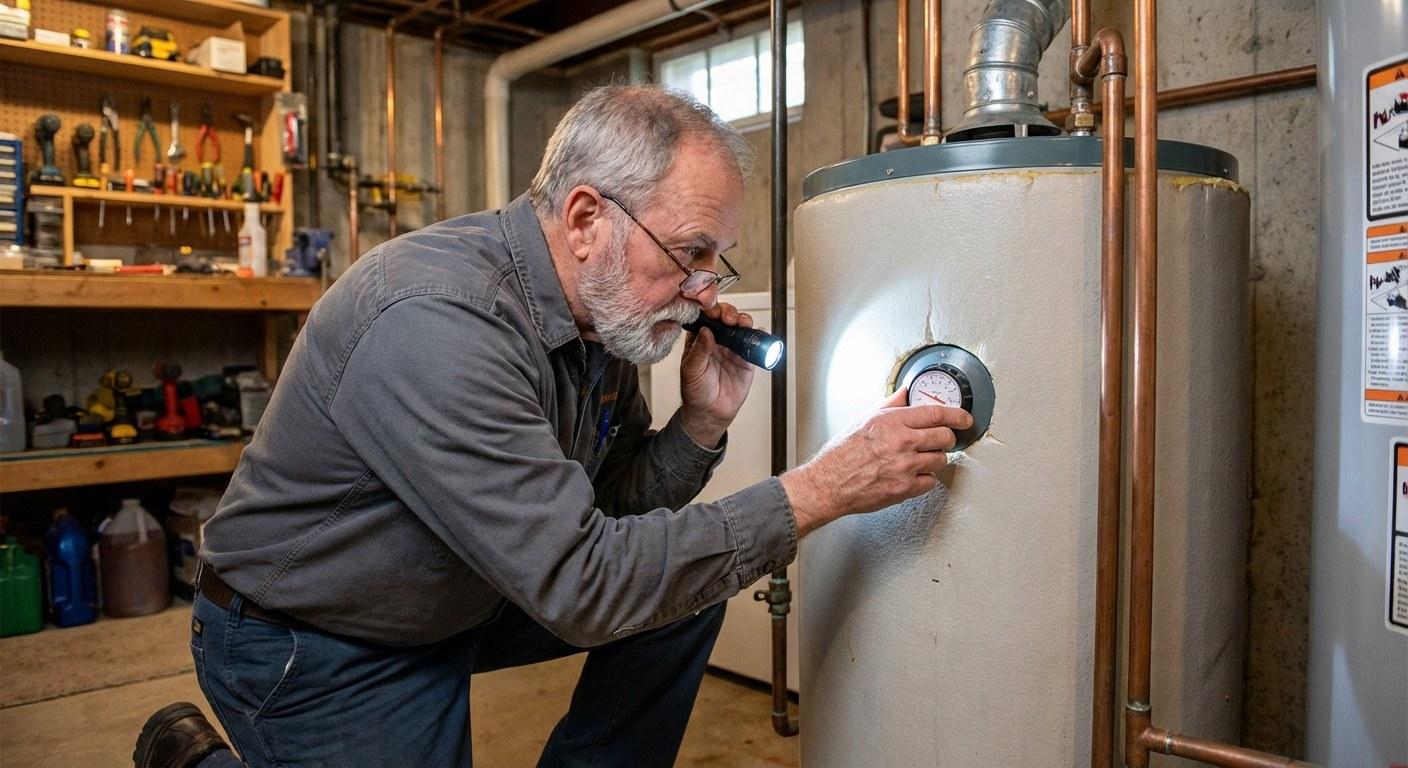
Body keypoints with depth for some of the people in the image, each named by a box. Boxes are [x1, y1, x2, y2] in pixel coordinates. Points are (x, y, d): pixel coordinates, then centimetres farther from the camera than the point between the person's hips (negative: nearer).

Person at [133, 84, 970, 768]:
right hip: (310, 645, -7)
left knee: (688, 581, -2)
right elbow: (582, 585, -34)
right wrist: (824, 488, -32)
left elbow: (614, 510, 4)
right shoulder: (437, 320, -33)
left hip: (457, 599, 8)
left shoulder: (601, 306, -6)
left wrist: (702, 423, -15)